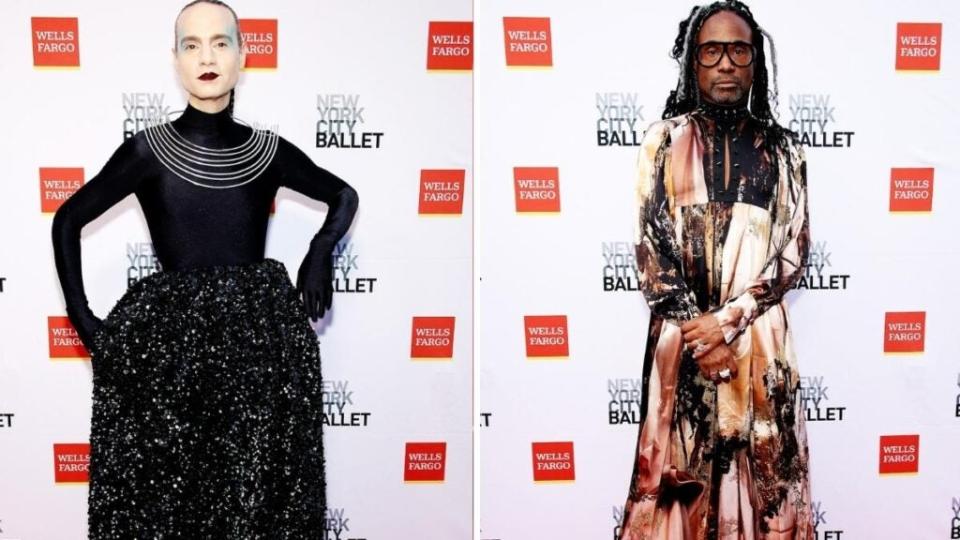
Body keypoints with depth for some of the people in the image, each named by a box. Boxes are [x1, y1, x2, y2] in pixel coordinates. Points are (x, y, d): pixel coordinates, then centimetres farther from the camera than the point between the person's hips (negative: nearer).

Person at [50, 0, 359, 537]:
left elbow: (344, 195, 19)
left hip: (262, 336, 2)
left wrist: (322, 249, 0)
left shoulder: (268, 150, 4)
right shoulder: (149, 150, -1)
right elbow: (68, 220, 8)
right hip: (171, 339, -1)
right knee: (165, 491, 3)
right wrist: (84, 319, 0)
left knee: (262, 490, 6)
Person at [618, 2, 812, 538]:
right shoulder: (664, 139, 3)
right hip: (681, 332, -1)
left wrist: (728, 319, -12)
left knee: (760, 464, 6)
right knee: (681, 462, 5)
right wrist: (697, 328, -9)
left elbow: (794, 250, -1)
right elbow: (650, 241, -2)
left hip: (758, 335, 1)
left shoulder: (781, 148, 6)